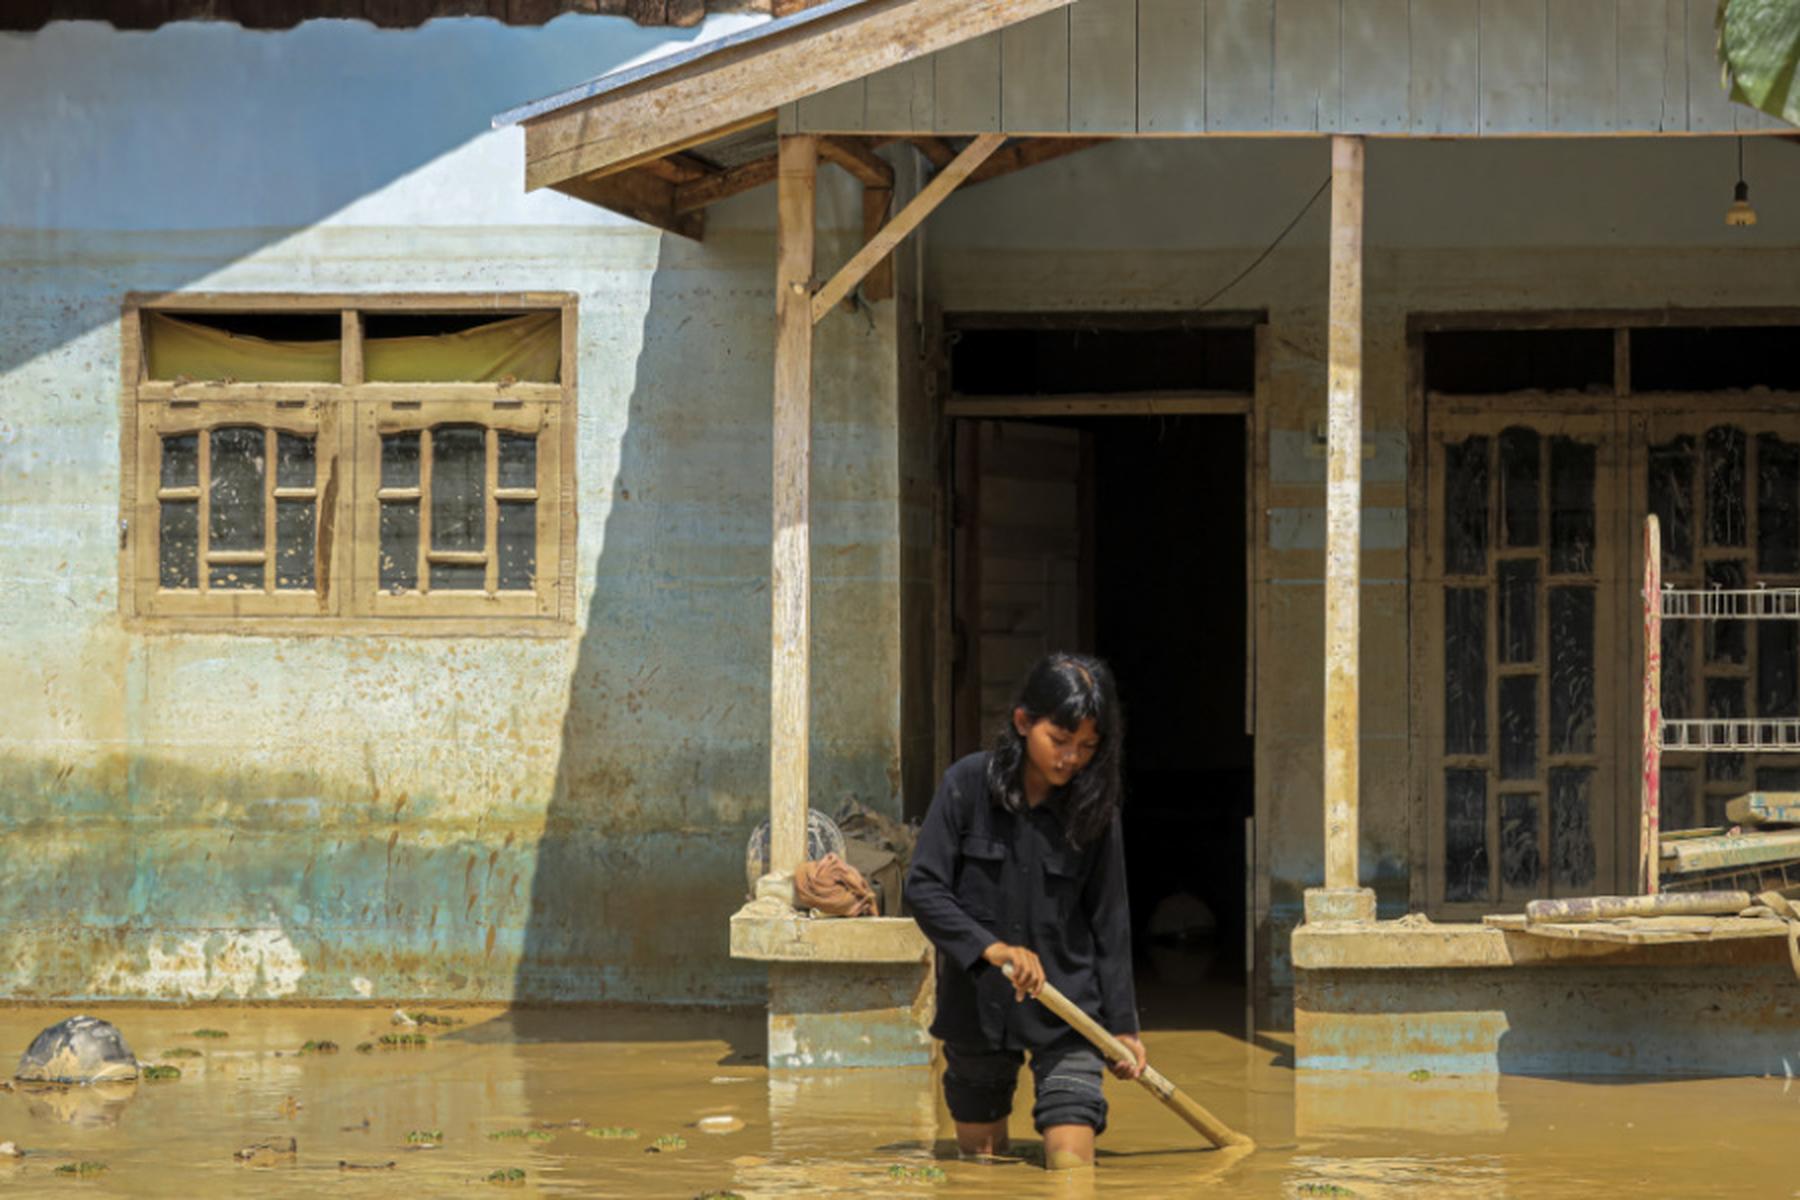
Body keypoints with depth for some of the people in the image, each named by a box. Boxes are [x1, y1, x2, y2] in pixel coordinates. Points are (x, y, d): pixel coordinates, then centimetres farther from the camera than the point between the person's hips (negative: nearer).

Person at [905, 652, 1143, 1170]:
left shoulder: (1095, 809, -5)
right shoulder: (968, 784, -9)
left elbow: (1108, 922, 2)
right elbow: (924, 886, -10)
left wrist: (1122, 1024, 3)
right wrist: (989, 946, -23)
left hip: (1067, 1013, 0)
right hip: (976, 1006, 1)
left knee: (1072, 1163, -12)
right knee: (979, 1157, 15)